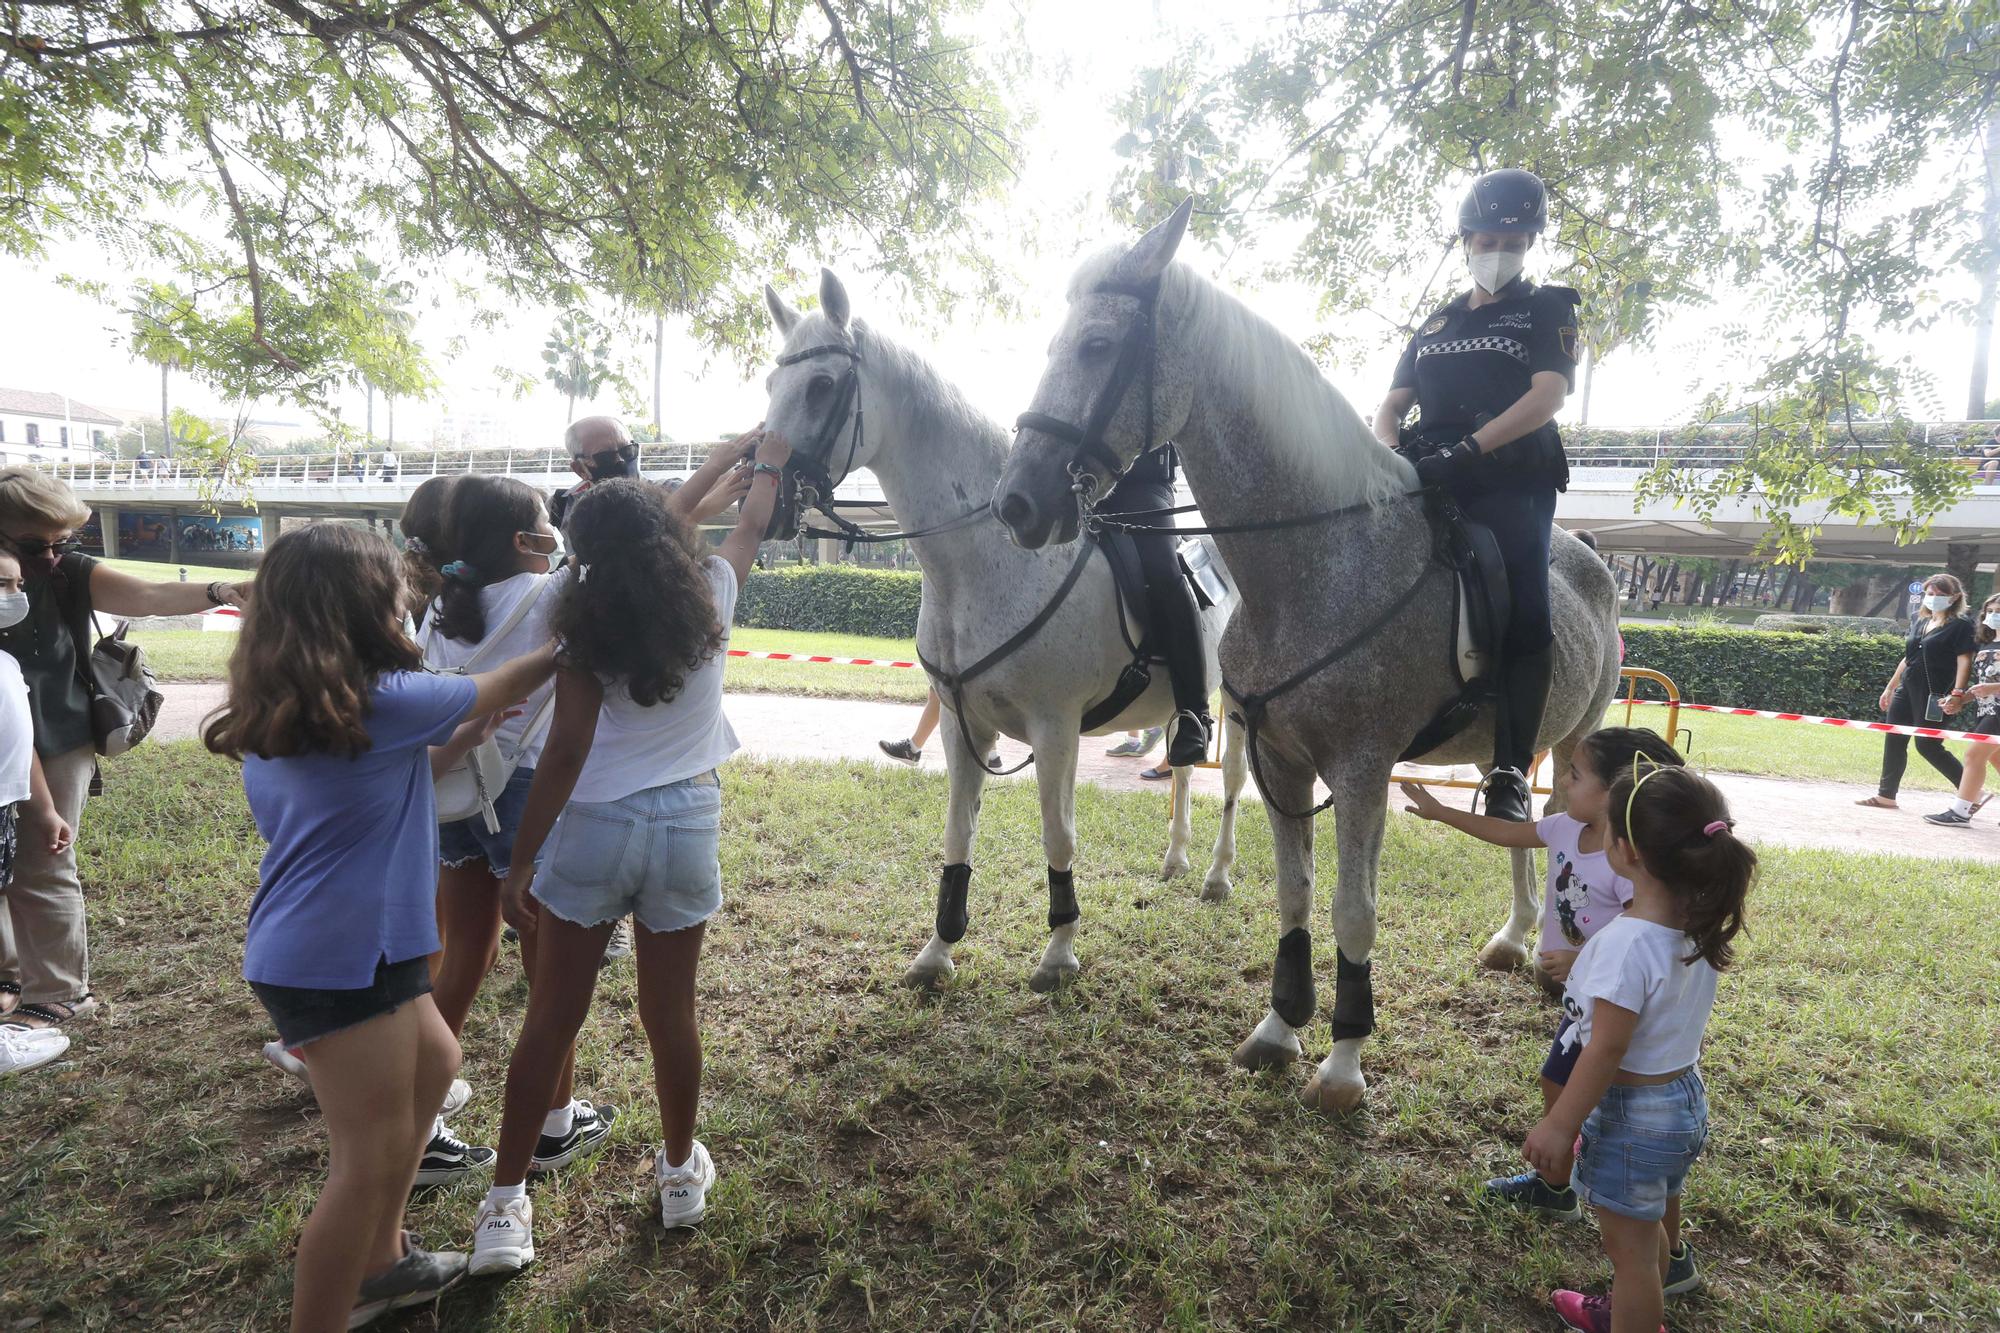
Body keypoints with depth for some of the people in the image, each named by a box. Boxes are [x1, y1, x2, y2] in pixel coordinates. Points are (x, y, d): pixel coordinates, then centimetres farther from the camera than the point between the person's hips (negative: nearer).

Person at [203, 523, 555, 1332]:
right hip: (339, 959, -10)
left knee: (432, 1064, 24)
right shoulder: (381, 702, -18)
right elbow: (498, 688, -3)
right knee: (371, 1158, 0)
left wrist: (461, 740, 12)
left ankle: (377, 1263, 36)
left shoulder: (278, 710, 8)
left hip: (307, 949, 10)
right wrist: (563, 651, 14)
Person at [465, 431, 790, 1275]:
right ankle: (680, 1174, 33)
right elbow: (750, 527, 18)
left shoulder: (586, 623, -8)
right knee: (670, 1012, 15)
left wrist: (520, 861, -2)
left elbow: (566, 751, -9)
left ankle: (505, 1206, 18)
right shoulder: (711, 595, -2)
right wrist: (769, 463, 36)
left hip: (593, 827, -1)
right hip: (688, 826, 2)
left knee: (550, 1020, 10)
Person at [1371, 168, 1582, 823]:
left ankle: (1509, 774, -18)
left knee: (1522, 615, -19)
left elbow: (1547, 395, -6)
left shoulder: (1547, 310, 12)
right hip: (1430, 476, 4)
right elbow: (1392, 405, 17)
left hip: (1511, 479, -4)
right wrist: (1391, 450, -8)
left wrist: (1468, 449, -21)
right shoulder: (1435, 326, 25)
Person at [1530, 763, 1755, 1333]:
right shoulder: (1699, 925, -6)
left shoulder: (1627, 943, -31)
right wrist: (1586, 966, 17)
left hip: (1632, 1110, -9)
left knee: (1630, 1246, 9)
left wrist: (1560, 1124, -18)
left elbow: (1606, 1049, -26)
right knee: (1655, 1225, 29)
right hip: (1686, 1097, 9)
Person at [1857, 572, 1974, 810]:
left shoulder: (1960, 626, -6)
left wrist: (1957, 693, -24)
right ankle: (1886, 795, 11)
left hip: (1934, 696, -7)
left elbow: (1964, 661, -14)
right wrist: (1890, 687, 21)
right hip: (1907, 691, 7)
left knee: (1928, 745, -6)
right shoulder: (1920, 623, 16)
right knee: (1894, 741, 5)